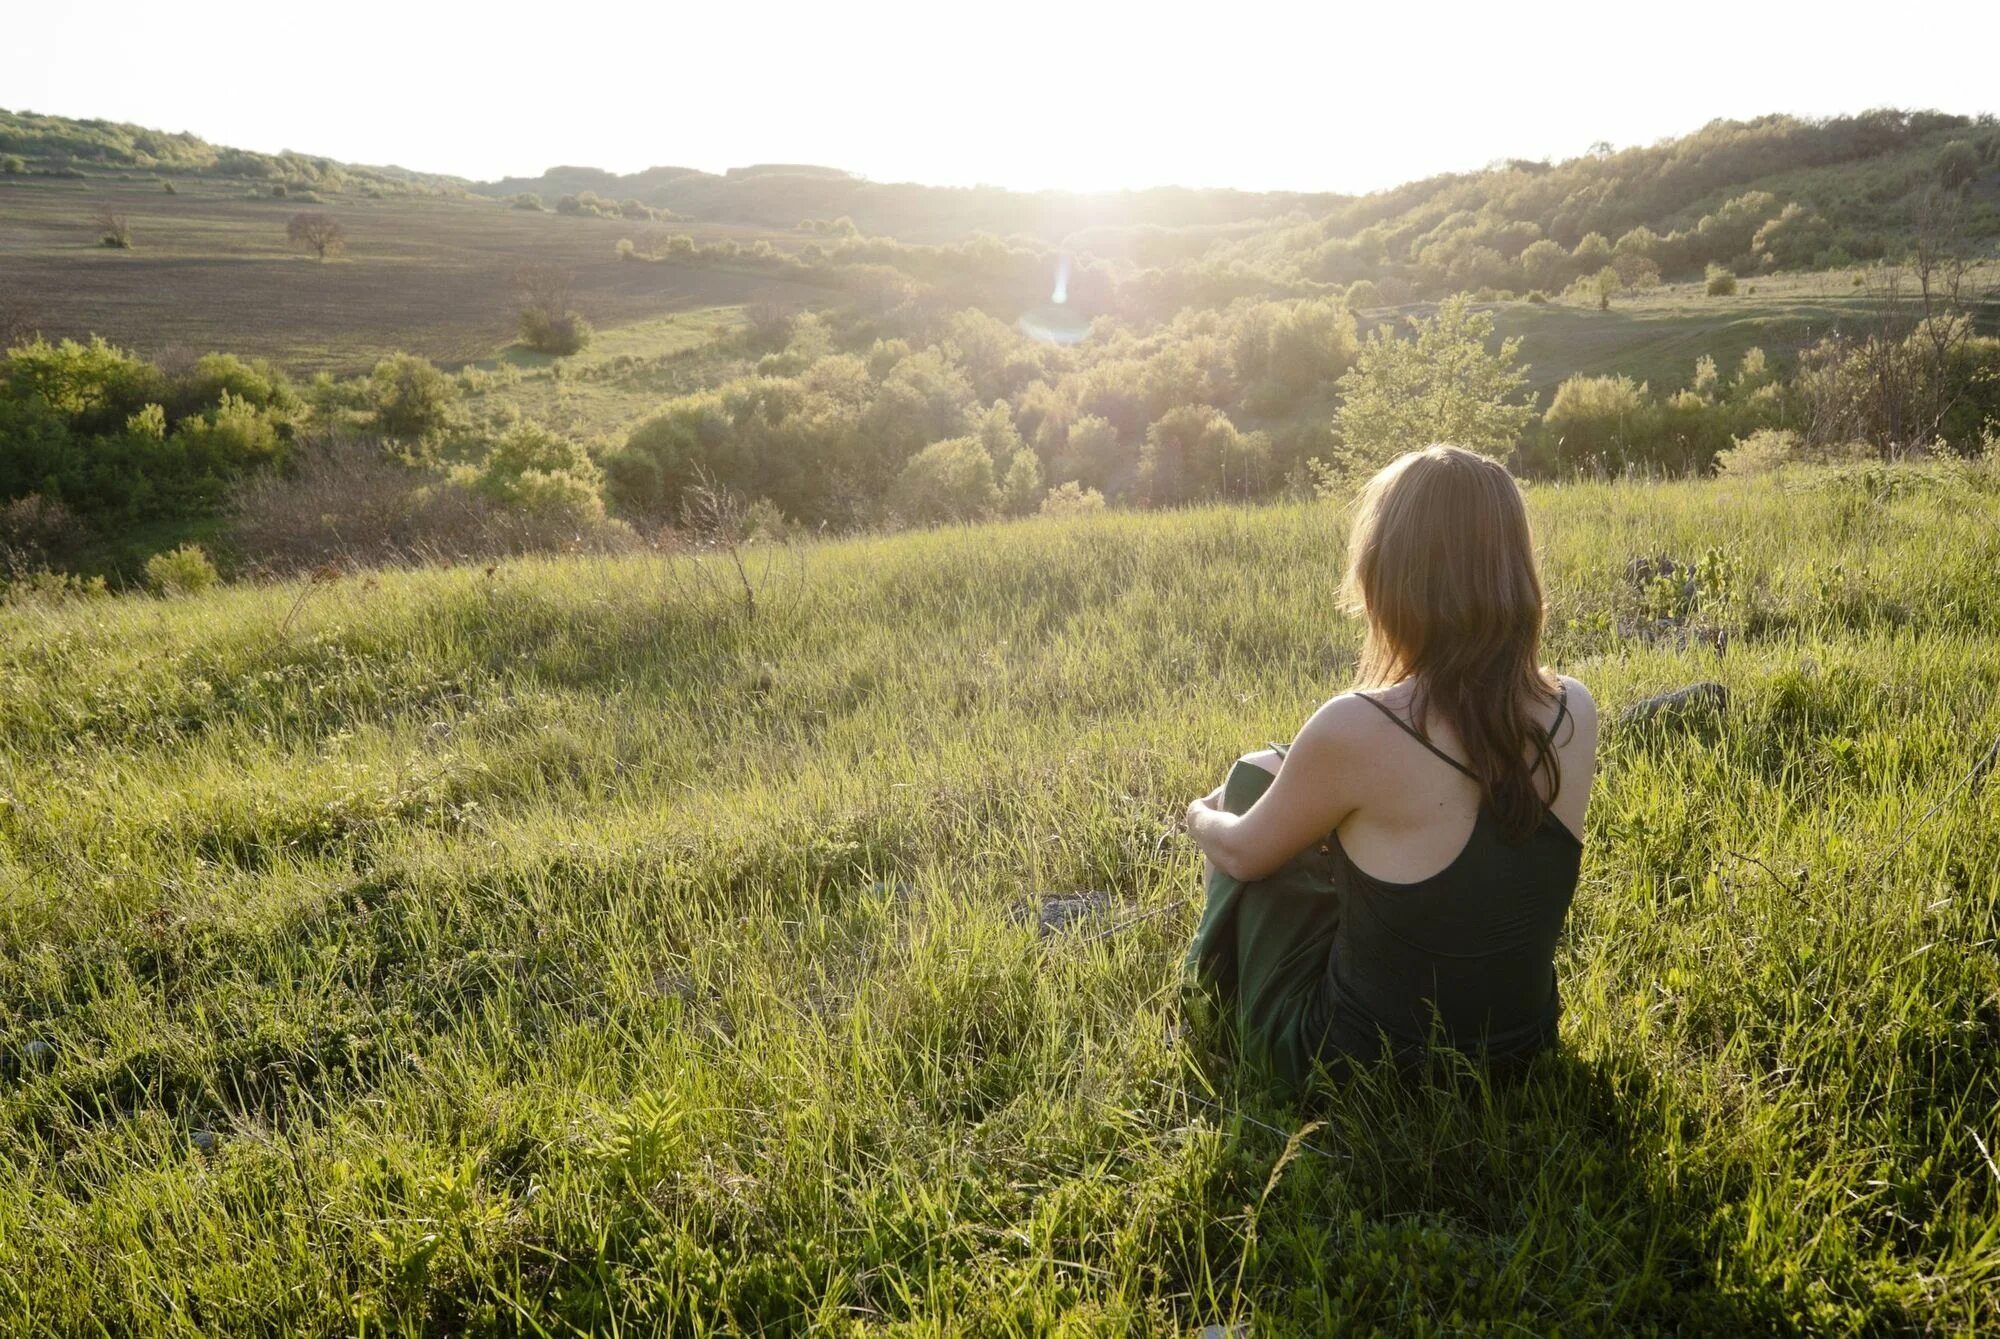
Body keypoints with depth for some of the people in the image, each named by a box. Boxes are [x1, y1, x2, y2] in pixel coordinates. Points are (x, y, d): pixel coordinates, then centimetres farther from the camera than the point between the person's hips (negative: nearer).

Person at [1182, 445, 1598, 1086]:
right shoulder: (1574, 712, -13)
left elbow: (1243, 854, -9)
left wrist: (1201, 817, 13)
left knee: (1256, 774, 14)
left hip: (1356, 1063, -5)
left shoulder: (1356, 730, -28)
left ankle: (1219, 970, 36)